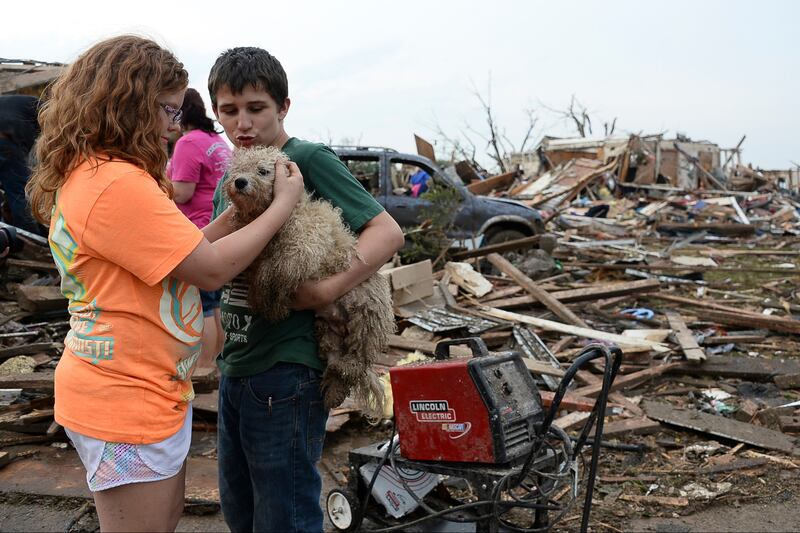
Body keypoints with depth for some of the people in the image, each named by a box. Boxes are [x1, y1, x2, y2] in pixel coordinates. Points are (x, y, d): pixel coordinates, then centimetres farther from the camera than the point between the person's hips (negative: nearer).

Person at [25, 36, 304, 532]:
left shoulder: (89, 173, 9)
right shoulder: (116, 184, -25)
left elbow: (185, 250, 10)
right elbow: (211, 269, -22)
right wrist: (284, 204, -12)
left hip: (152, 389, 10)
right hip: (127, 402, -10)